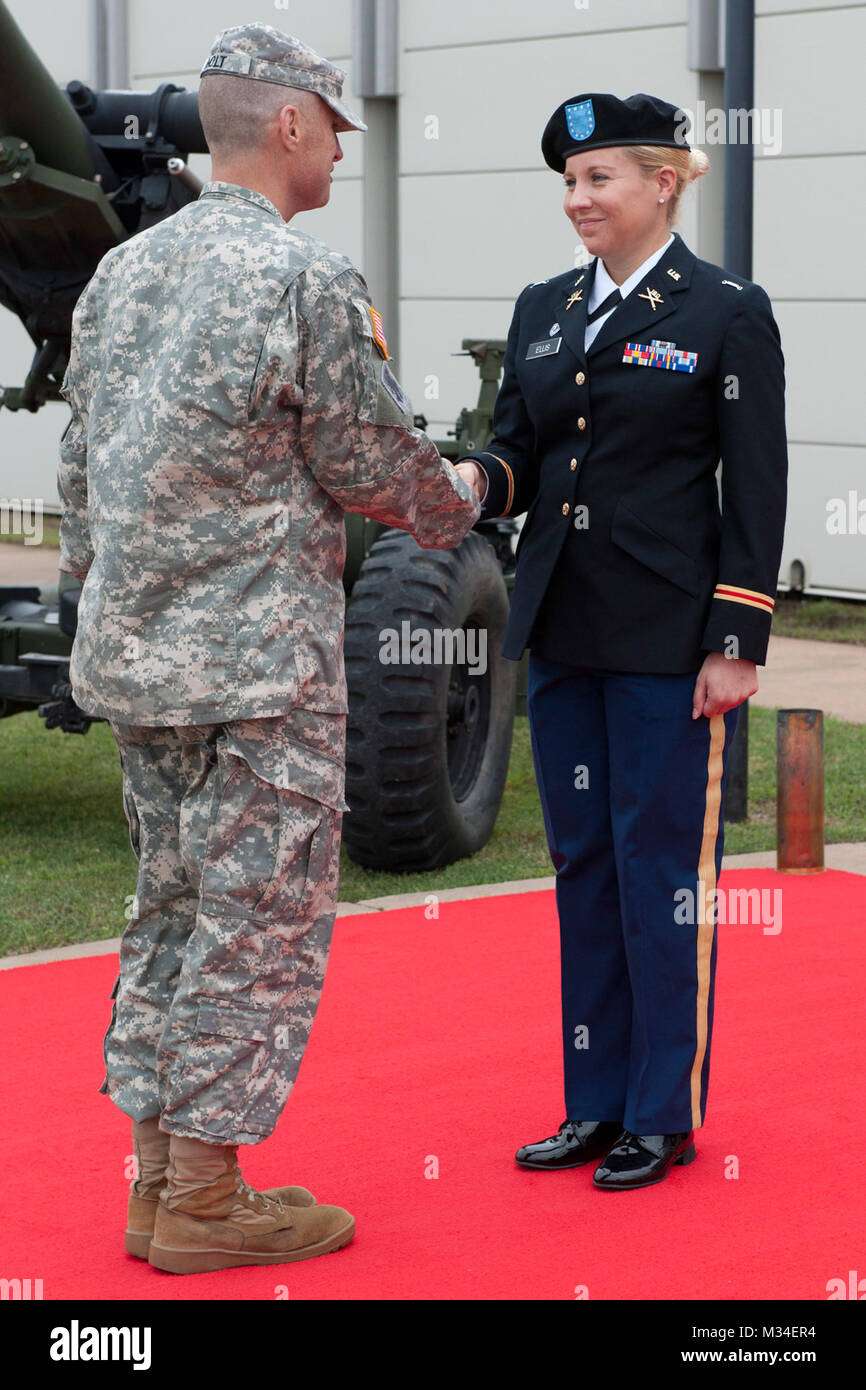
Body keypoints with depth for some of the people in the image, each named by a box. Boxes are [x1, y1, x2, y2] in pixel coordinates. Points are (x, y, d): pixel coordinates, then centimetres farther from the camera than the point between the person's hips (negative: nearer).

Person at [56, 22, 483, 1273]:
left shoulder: (121, 273, 10)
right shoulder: (306, 282, -14)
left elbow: (82, 462, 15)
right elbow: (372, 462, -8)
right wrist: (456, 511, 13)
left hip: (129, 655, 8)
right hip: (258, 664, -8)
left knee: (172, 912, 15)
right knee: (260, 925, 0)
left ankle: (158, 1176, 20)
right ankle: (204, 1200, 5)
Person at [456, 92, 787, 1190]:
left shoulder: (728, 313, -5)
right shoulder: (542, 310, 11)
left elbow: (757, 490, -7)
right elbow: (516, 457, 12)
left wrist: (737, 644, -12)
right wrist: (473, 485, -12)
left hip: (669, 637, -6)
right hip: (562, 632, 6)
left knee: (663, 867, 0)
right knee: (581, 863, 11)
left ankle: (664, 1116, 11)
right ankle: (597, 1103, 21)